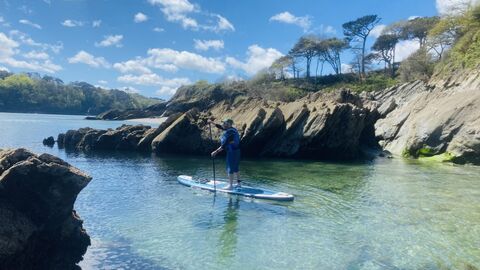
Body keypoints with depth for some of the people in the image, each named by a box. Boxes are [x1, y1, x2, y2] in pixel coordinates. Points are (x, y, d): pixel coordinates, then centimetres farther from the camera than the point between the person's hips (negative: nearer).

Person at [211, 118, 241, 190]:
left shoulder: (229, 132, -21)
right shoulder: (232, 129, 9)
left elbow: (224, 145, -24)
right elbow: (220, 127, 23)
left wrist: (216, 152, -21)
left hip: (232, 152, -10)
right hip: (236, 151, 10)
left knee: (230, 169, -1)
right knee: (236, 168, 17)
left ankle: (230, 185, 5)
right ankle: (238, 183, 24)